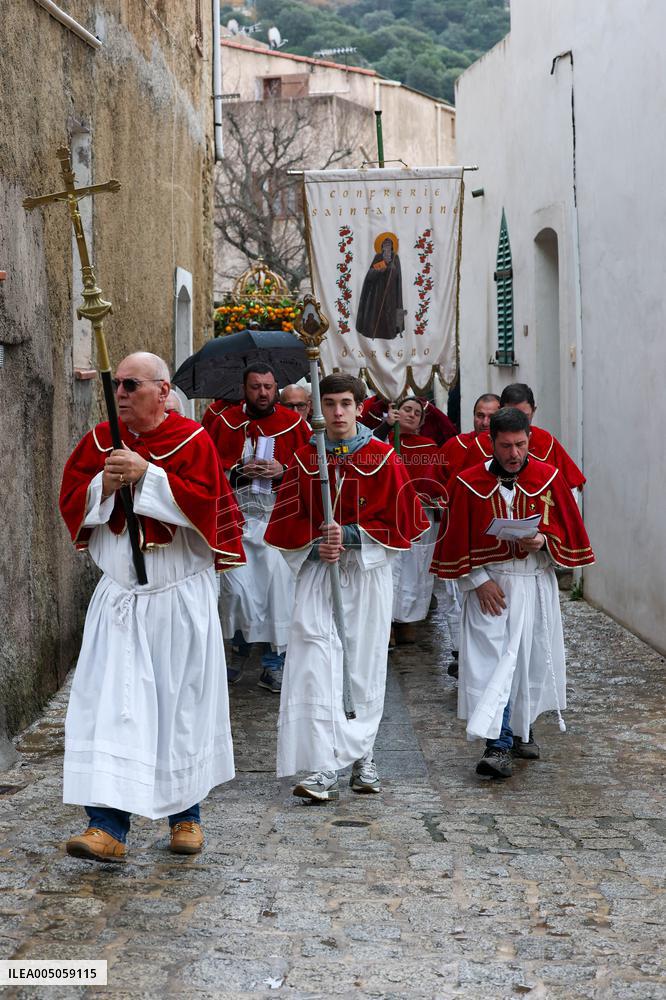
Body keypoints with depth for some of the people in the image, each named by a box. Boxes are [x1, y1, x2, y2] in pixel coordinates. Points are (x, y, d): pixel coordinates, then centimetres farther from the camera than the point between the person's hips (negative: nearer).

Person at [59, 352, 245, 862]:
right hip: (118, 597, 3)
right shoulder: (99, 440, 5)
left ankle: (186, 813, 25)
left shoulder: (192, 441, -6)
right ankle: (109, 826, -8)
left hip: (180, 598, -2)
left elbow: (201, 500, -18)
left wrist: (146, 472, -23)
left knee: (183, 705, 7)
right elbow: (72, 500, 2)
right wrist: (107, 481, -15)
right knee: (109, 705, -7)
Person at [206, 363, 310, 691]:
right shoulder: (225, 421, 5)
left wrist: (283, 470, -11)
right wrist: (238, 470, -10)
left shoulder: (294, 424, 4)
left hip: (278, 518, 0)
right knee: (236, 588, -5)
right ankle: (241, 644, 23)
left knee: (278, 588, -3)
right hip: (235, 516, 0)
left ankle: (274, 662, 9)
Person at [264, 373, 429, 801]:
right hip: (317, 570, 1)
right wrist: (316, 543, -10)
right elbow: (287, 520, 8)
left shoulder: (382, 457, -1)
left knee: (365, 664, 5)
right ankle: (324, 769, -17)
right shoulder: (305, 458, 5)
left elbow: (403, 521, -2)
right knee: (315, 665, -13)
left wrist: (351, 535, -11)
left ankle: (362, 756, 22)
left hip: (368, 572, -1)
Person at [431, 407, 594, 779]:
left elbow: (568, 528, 5)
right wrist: (478, 581, -8)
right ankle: (499, 746, -12)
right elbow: (458, 539, 0)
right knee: (493, 660, -9)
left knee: (531, 658, 9)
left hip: (536, 584, 2)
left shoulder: (549, 478, 0)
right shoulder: (471, 483, -3)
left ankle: (522, 730, 30)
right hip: (488, 584, -2)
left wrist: (543, 541, -16)